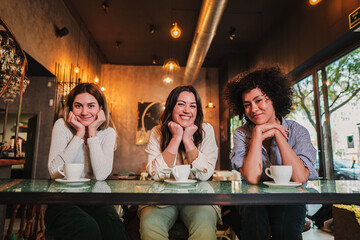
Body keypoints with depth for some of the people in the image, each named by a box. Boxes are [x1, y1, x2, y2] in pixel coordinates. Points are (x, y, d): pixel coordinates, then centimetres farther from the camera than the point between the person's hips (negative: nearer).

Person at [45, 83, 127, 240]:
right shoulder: (62, 125, -2)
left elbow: (101, 175, -16)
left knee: (113, 227, -30)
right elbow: (54, 172, -15)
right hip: (62, 201, -1)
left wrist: (92, 133, -14)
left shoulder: (108, 133, 0)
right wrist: (79, 134, -15)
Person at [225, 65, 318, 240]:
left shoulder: (297, 131, -5)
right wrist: (258, 133, -18)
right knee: (254, 213, -32)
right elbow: (252, 178, -20)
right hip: (253, 201, 0)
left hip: (289, 201, 0)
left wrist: (277, 134, -16)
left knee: (285, 225, -31)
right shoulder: (241, 134, -5)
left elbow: (300, 178, -20)